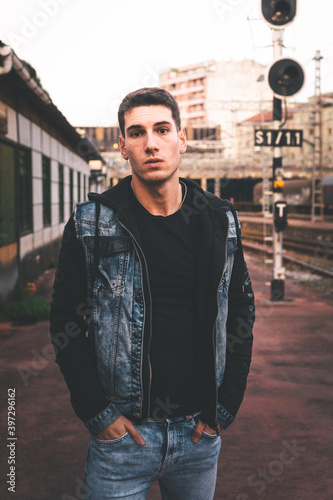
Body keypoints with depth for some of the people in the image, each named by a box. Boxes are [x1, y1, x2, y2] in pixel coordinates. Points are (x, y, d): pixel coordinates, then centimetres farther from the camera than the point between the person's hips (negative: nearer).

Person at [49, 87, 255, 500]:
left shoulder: (220, 221, 1)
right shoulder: (92, 223, -6)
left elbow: (240, 311, 8)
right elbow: (65, 322, -2)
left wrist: (226, 404, 2)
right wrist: (96, 412, -8)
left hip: (201, 432, 3)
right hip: (121, 431, -2)